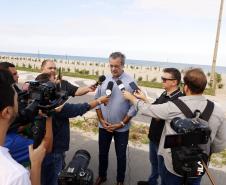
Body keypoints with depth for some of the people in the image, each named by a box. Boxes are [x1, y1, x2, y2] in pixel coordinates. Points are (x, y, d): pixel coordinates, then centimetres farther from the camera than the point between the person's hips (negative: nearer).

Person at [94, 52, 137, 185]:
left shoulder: (131, 82, -13)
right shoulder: (104, 79, -3)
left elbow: (134, 106, -12)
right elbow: (97, 101, 3)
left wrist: (121, 124, -13)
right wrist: (101, 120, -4)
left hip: (122, 128, -3)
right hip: (104, 126, 3)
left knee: (121, 155, 14)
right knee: (103, 153, 19)